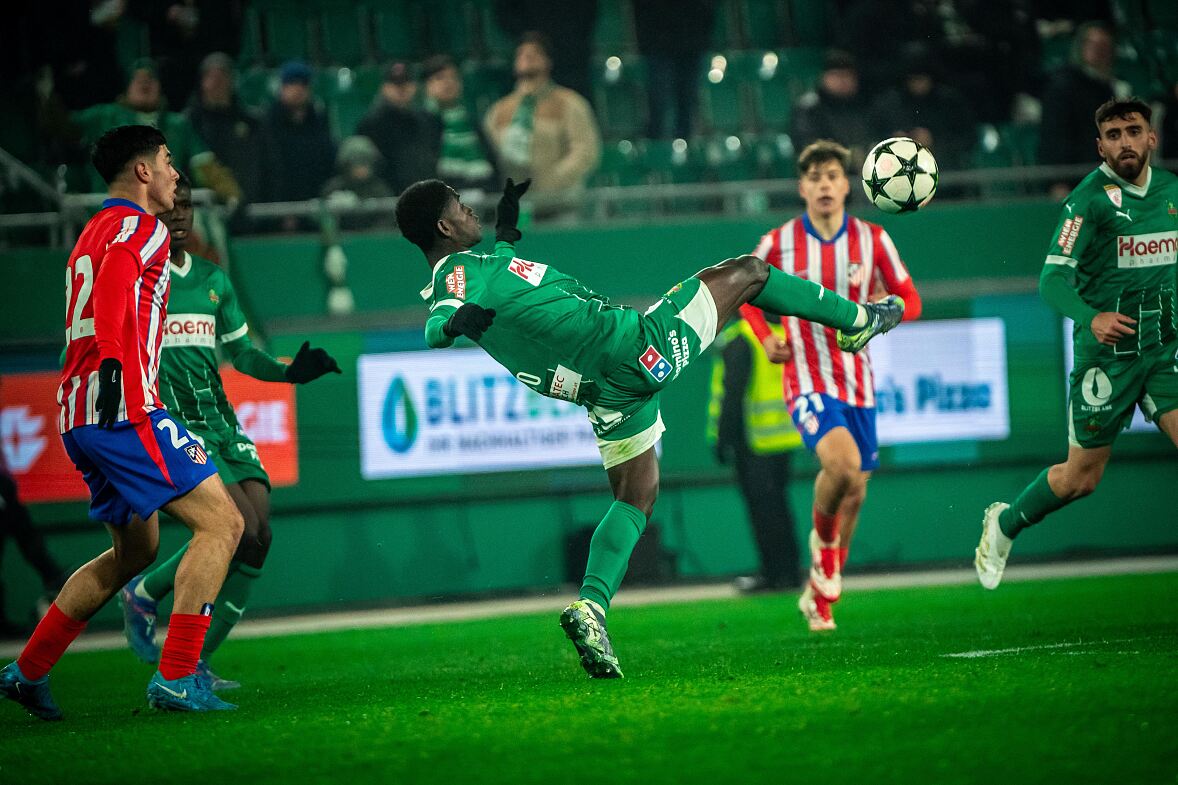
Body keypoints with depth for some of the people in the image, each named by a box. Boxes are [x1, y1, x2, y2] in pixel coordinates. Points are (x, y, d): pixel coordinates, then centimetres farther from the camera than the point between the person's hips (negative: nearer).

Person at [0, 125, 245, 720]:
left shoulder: (92, 234, 26)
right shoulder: (140, 227, -4)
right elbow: (115, 278, -24)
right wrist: (112, 359, -36)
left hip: (80, 417, 10)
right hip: (123, 407, -10)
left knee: (135, 551, 21)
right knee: (221, 523, -10)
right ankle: (176, 680, -17)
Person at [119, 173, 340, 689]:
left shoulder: (213, 280, 16)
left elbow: (240, 353, 24)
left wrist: (289, 372, 6)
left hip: (221, 421, 7)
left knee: (258, 537, -7)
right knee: (240, 528, -20)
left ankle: (193, 664, 2)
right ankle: (144, 593, 4)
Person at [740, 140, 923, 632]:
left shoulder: (872, 240, 0)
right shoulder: (778, 243, -3)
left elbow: (910, 301, 6)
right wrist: (765, 338, -3)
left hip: (857, 379, 3)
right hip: (806, 378, -3)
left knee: (855, 491, 7)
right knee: (841, 462, -30)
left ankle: (821, 595, 27)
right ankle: (822, 538, 0)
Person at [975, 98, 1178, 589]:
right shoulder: (1091, 198, -11)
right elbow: (1053, 279, -19)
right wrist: (1090, 317, -37)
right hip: (1107, 352, -4)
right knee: (1080, 478, 5)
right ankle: (1005, 524, 33)